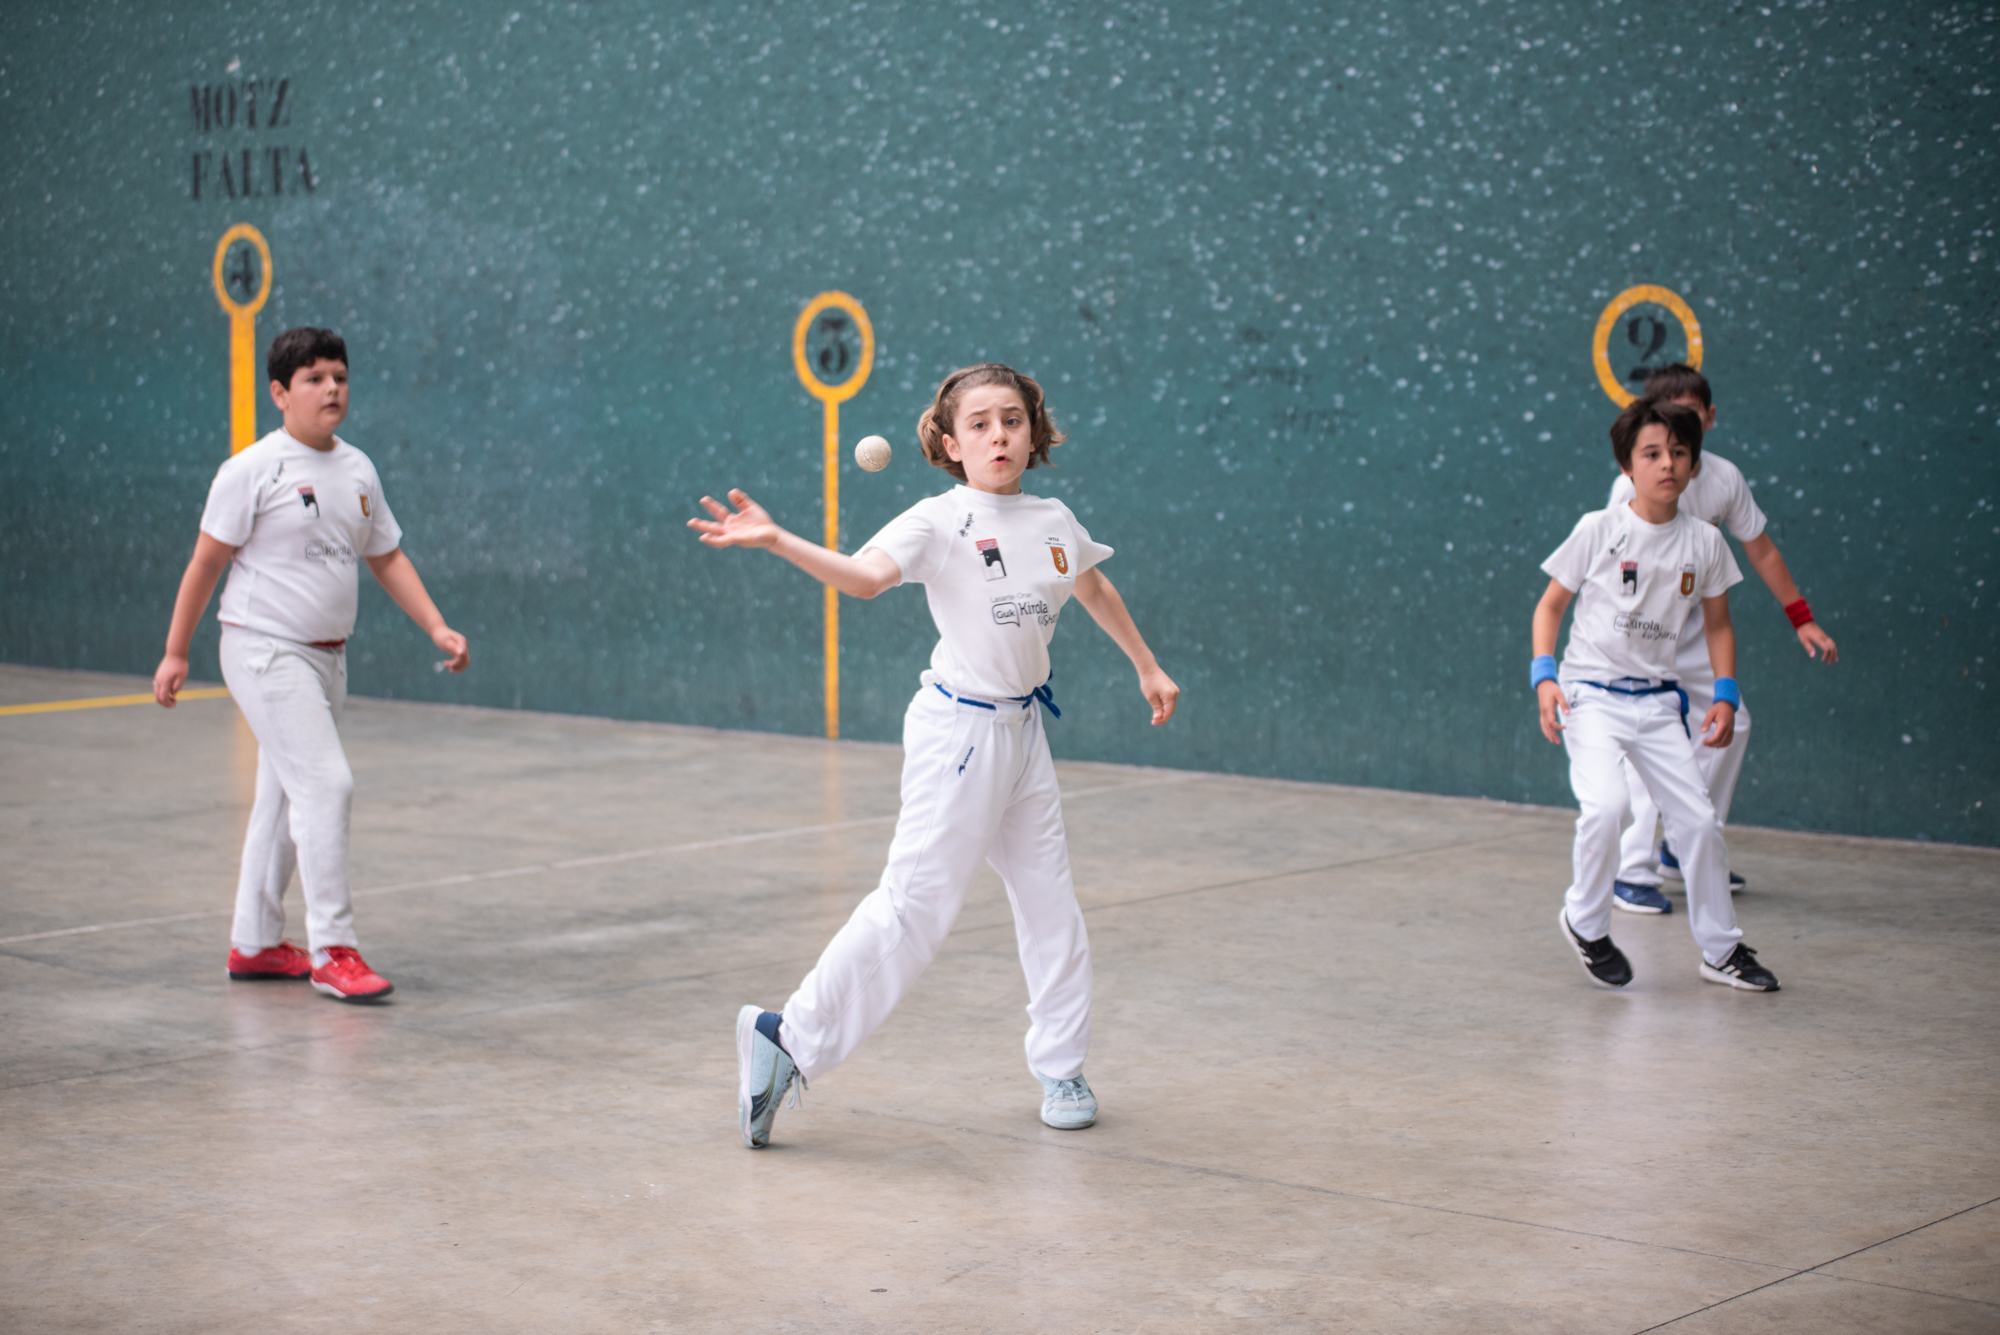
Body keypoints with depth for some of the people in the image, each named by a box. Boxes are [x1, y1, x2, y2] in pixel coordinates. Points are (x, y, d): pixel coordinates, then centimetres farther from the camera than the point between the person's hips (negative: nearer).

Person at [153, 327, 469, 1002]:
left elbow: (387, 558, 16)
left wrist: (437, 628, 6)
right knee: (325, 786, -17)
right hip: (266, 650, -7)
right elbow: (207, 562, -6)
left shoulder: (357, 470, 9)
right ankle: (332, 951, -14)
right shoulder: (254, 469, -10)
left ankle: (255, 944, 25)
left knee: (286, 797, 14)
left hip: (327, 656, 8)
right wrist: (176, 652, -5)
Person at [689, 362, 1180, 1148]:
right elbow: (865, 576, -30)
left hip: (1023, 730, 7)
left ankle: (1059, 1069, 24)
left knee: (1050, 904, 10)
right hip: (959, 729, -7)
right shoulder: (939, 523, -13)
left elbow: (1094, 588, 26)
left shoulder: (1054, 521, 6)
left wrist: (1148, 668, 32)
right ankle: (788, 1039, -4)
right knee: (916, 904, -12)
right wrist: (775, 542, -45)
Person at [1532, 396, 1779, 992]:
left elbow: (1717, 624, 14)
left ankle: (1722, 949, 18)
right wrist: (1544, 677, -11)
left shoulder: (1704, 541, 2)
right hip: (1591, 692, -4)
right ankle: (1586, 922, 1)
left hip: (1657, 699, 4)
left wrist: (1726, 695, 3)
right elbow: (1551, 605, 1)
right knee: (1604, 804, -25)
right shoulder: (1598, 529, -7)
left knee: (1698, 819, 1)